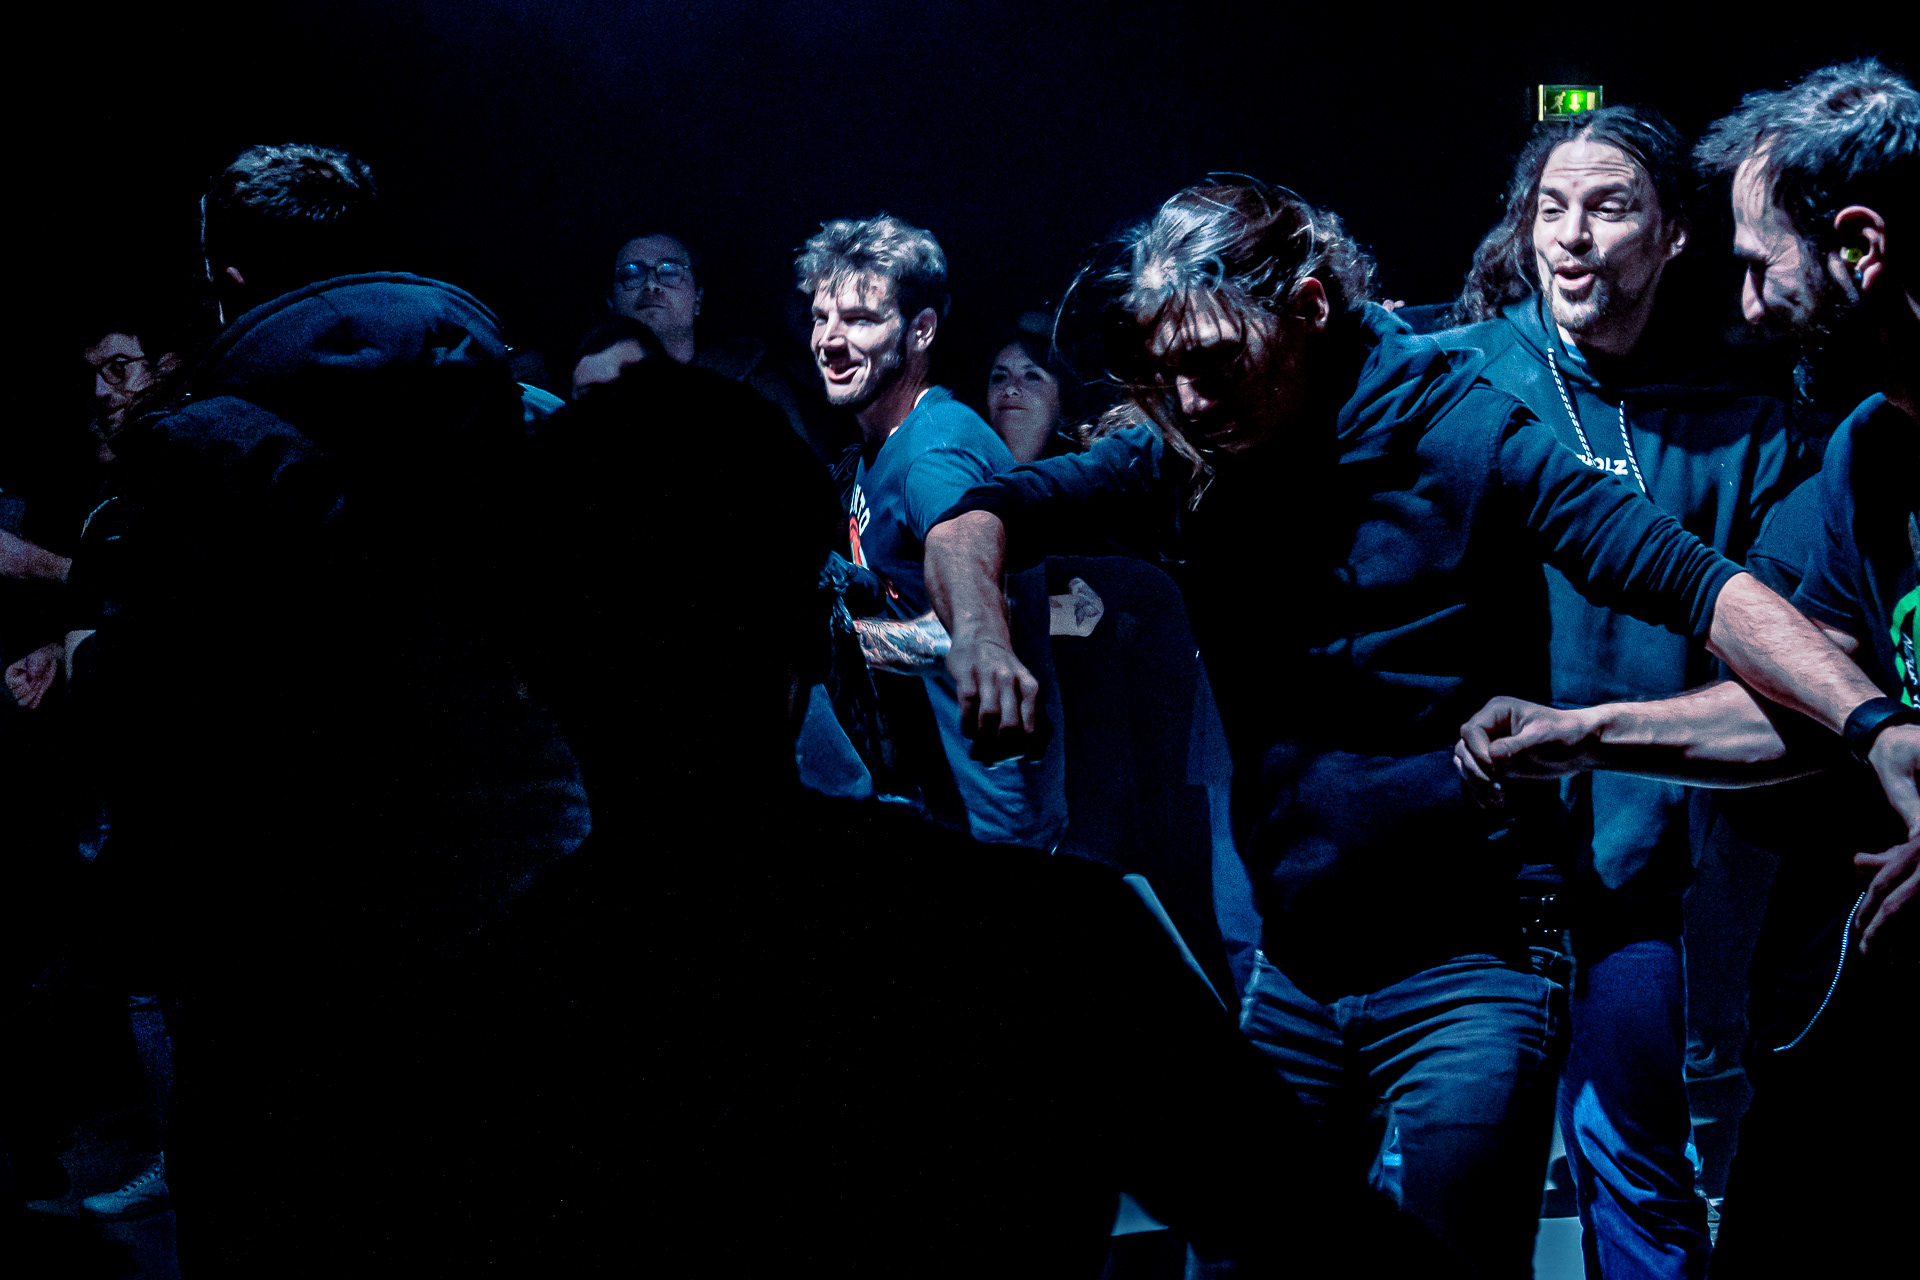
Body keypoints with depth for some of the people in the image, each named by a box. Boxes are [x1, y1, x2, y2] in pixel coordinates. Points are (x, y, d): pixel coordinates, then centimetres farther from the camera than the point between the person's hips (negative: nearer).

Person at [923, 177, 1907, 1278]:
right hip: (1293, 973, 6)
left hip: (1463, 979, -5)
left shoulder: (1457, 435, -13)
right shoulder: (1185, 464, 0)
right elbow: (974, 521, -6)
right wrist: (982, 632, -31)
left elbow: (1692, 579, -22)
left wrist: (1877, 724, -39)